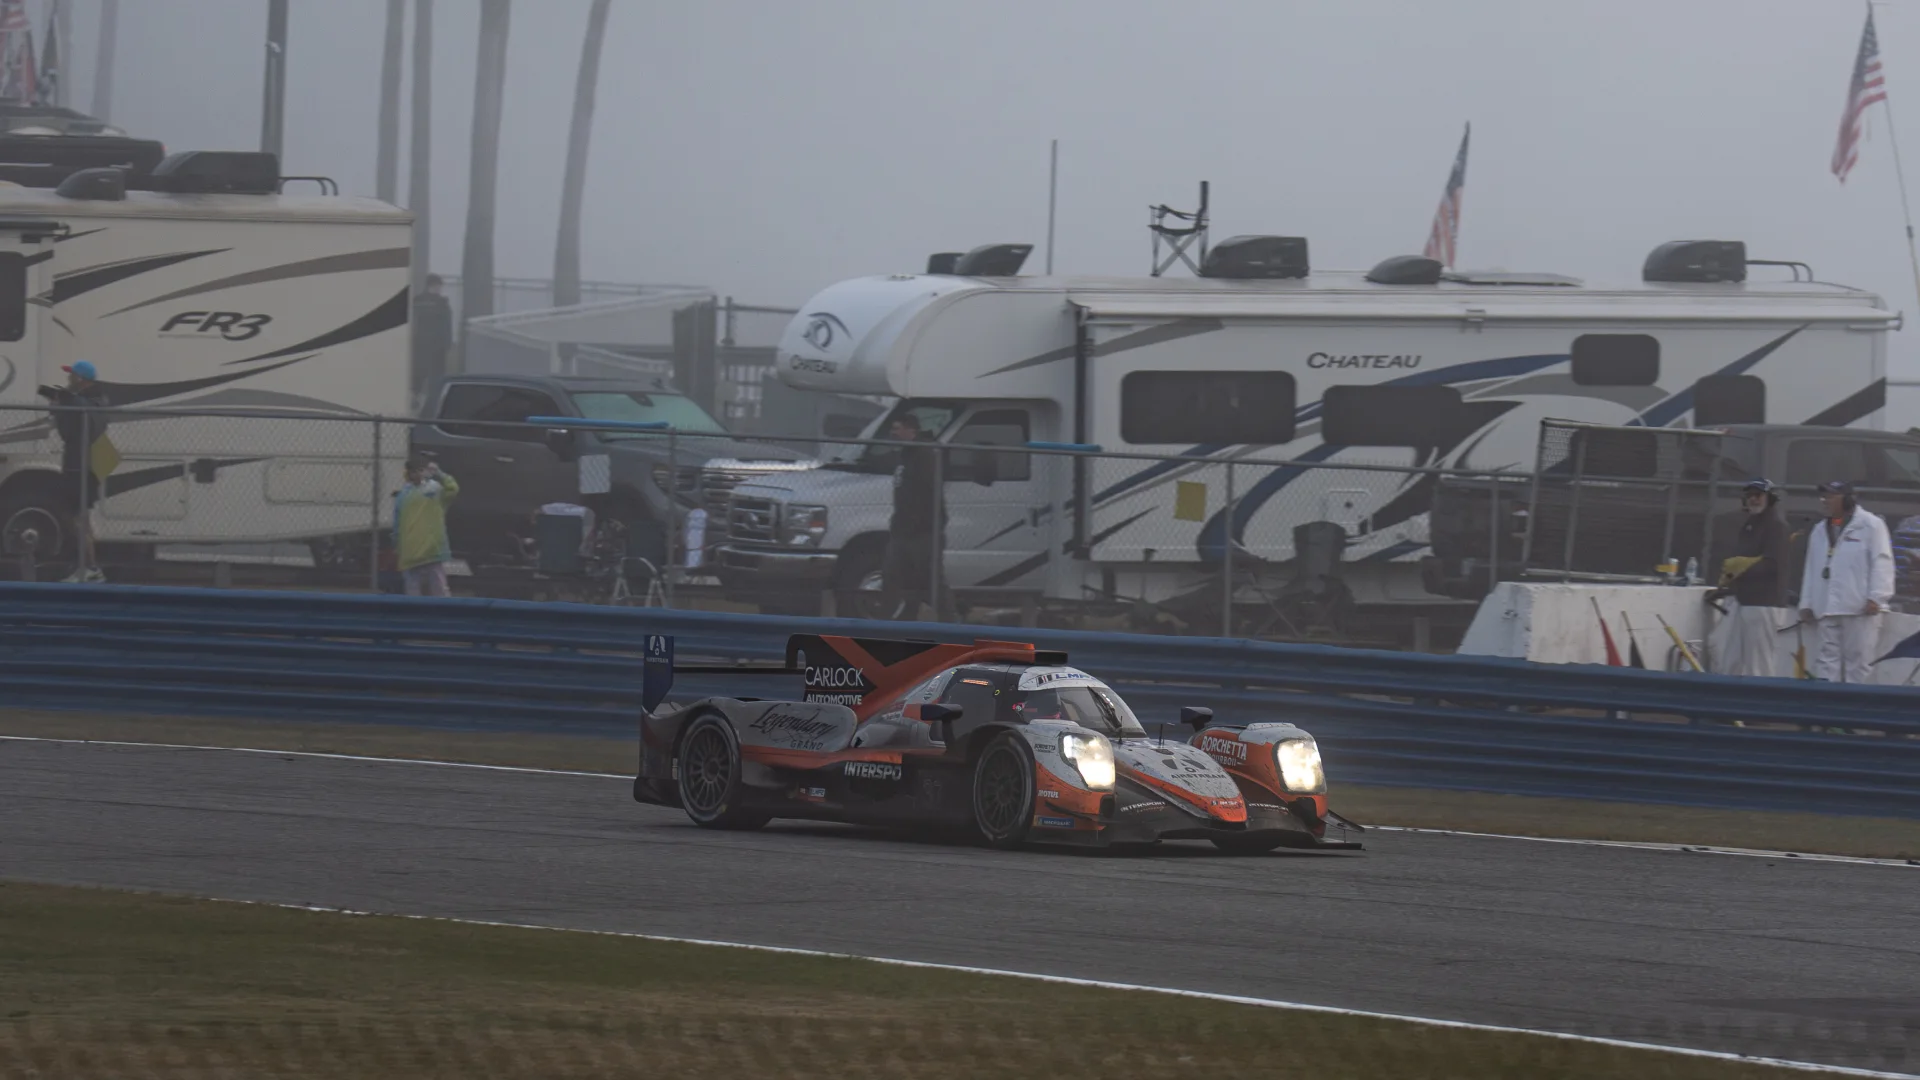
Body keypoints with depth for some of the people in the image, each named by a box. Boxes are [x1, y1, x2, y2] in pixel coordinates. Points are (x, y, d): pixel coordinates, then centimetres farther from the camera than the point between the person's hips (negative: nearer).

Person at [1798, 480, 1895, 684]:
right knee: (1829, 660, 2)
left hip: (1860, 608, -6)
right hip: (1827, 609, 6)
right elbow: (1811, 568, 22)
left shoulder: (1870, 525, 0)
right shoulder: (1819, 531, 21)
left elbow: (1882, 562, -6)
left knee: (1858, 660, -5)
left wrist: (1876, 597, -15)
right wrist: (1806, 603, 17)